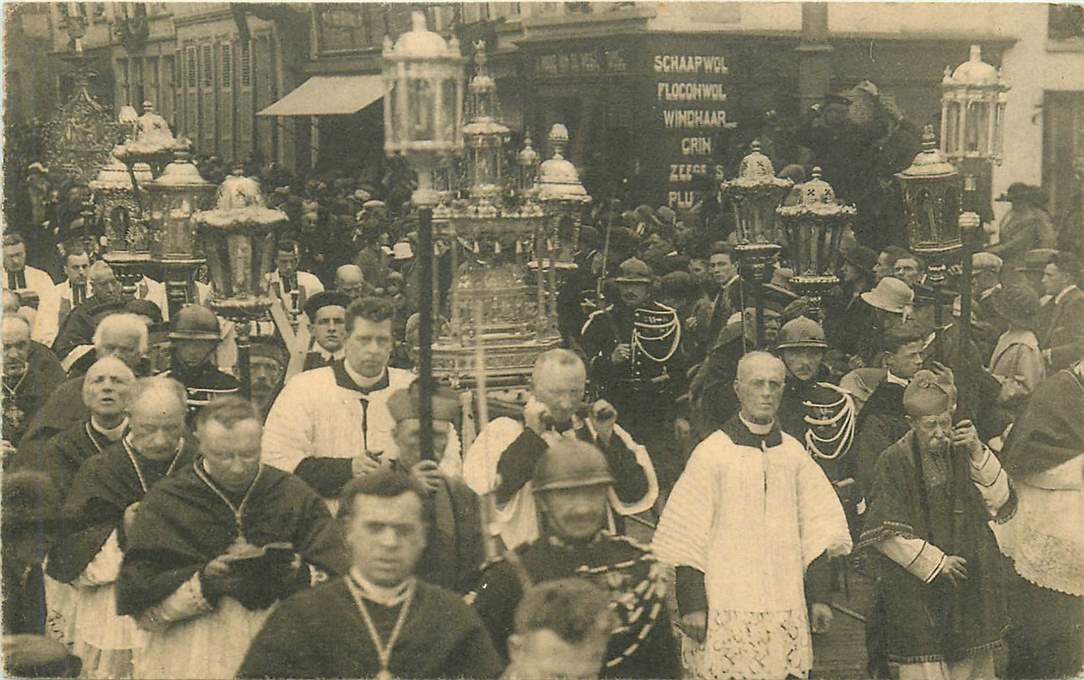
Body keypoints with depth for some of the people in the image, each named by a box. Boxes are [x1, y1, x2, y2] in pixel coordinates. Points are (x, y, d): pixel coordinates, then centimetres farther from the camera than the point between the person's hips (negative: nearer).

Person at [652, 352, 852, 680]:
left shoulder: (794, 453, 10)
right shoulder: (712, 453, -2)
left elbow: (818, 529, 13)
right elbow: (684, 539, -4)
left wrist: (819, 596, 7)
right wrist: (692, 604, -8)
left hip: (787, 609, 4)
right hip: (726, 609, -4)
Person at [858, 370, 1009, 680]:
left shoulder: (960, 452, 5)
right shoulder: (894, 462, -7)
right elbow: (885, 533, -9)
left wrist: (977, 452, -9)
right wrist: (935, 561, -10)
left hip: (967, 581, 4)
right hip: (915, 589, -4)